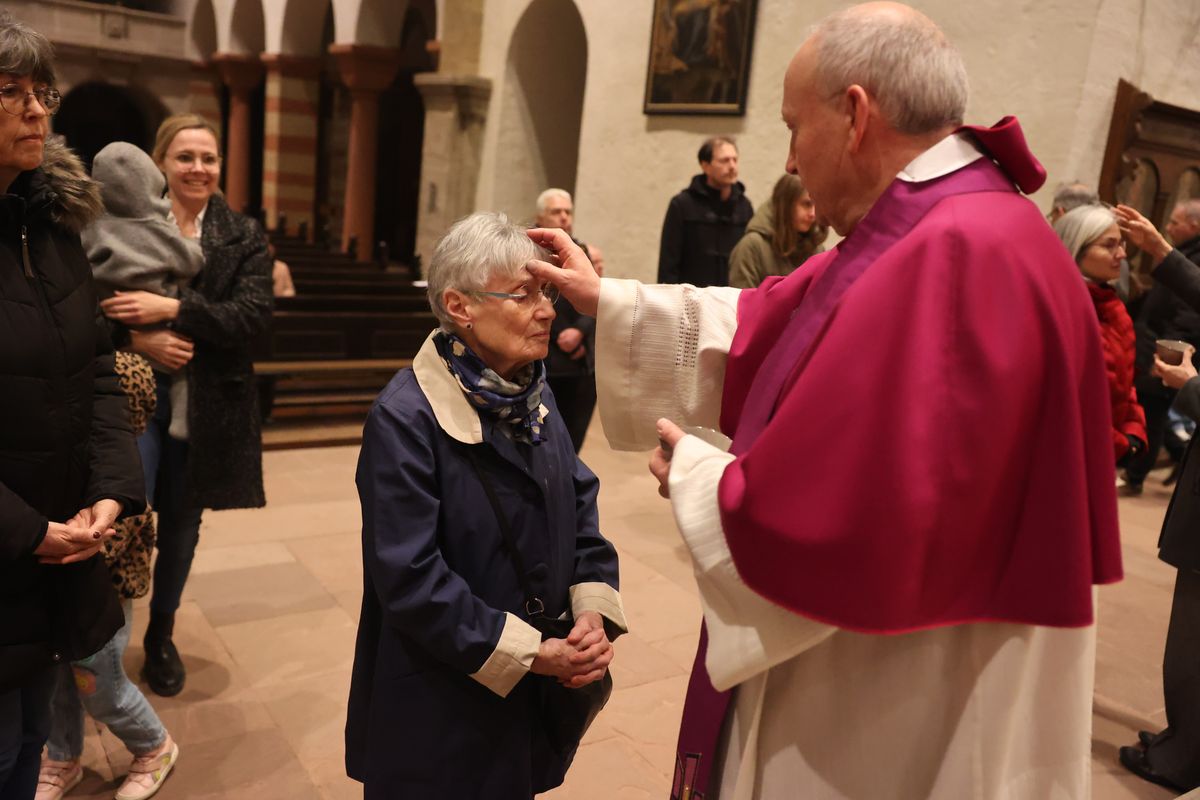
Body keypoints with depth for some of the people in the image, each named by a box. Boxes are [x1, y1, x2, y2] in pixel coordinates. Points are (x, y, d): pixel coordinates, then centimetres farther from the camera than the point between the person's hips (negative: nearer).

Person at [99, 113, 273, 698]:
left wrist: (171, 309, -20)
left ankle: (162, 636, 35)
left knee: (182, 521, 14)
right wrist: (137, 340, -19)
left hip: (209, 403, 2)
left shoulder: (244, 237, 3)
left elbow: (254, 314, -10)